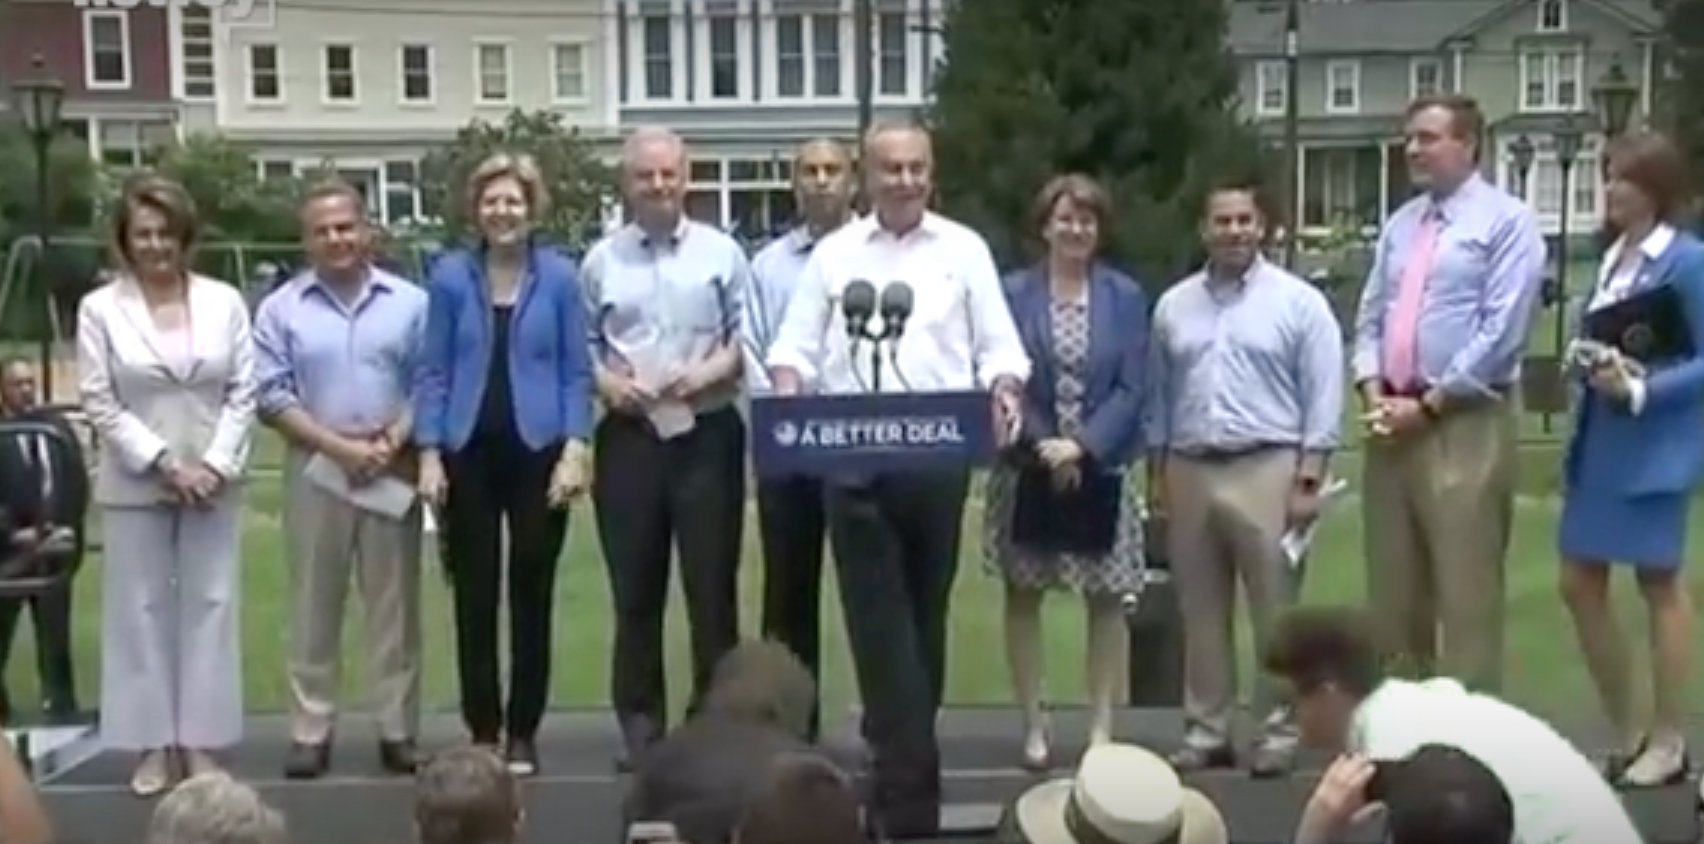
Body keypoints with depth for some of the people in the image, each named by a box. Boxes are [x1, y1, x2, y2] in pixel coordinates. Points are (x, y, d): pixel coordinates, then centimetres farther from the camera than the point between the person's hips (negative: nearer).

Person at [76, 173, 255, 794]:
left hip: (212, 479, 1)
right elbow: (99, 402, -5)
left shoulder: (224, 301, 2)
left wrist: (217, 464, -11)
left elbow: (244, 391, 0)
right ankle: (154, 745, 12)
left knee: (210, 605, 4)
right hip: (135, 484, -1)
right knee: (141, 608, 4)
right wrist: (163, 463, -13)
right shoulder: (100, 308, -1)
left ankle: (199, 742, 13)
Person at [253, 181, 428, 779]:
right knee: (314, 606, 4)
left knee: (395, 604, 4)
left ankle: (397, 730, 11)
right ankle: (310, 732, 11)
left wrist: (393, 441, -13)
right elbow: (271, 397, -2)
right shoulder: (281, 309, 4)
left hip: (393, 471, 0)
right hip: (315, 470, 0)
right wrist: (338, 446, -11)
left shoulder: (410, 303, 4)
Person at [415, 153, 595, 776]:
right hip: (469, 453, 1)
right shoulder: (450, 276, 2)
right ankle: (481, 730, 17)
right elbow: (433, 372, 3)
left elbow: (577, 372, 2)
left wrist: (575, 450, -9)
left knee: (532, 593, 5)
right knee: (475, 596, 6)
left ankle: (523, 732, 16)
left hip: (538, 451, -1)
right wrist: (429, 454, -5)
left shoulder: (559, 277, 1)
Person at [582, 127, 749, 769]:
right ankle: (640, 728, 17)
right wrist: (605, 381, -11)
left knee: (712, 586, 4)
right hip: (629, 437, 1)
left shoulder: (721, 253, 4)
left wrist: (710, 372, -15)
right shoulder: (601, 261, 7)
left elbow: (748, 338, 1)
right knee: (635, 591, 7)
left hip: (707, 434, -1)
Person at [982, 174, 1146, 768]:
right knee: (1022, 594, 5)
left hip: (1102, 469, 1)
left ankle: (1101, 726, 15)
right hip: (1029, 468, 0)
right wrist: (1042, 446, -14)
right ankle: (1033, 725, 16)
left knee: (1106, 599, 5)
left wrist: (1082, 446, -15)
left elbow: (1131, 389, -3)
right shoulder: (1012, 293, 0)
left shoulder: (1125, 297, 2)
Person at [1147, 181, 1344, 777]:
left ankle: (1279, 732, 8)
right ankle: (1206, 731, 18)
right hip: (1189, 471, 4)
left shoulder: (1299, 302, -1)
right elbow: (1158, 395, 14)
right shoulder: (1173, 306, 11)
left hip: (1268, 470, -4)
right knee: (1201, 614, 9)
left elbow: (1323, 398, -4)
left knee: (1276, 613, -1)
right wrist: (1157, 474, 10)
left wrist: (1308, 479, -10)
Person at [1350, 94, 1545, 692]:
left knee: (1466, 589, -4)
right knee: (1392, 585, 10)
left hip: (1465, 424, -6)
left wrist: (1427, 404, -13)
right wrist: (1373, 392, -3)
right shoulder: (1400, 224, 16)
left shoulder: (1507, 221, -4)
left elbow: (1501, 331, -12)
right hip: (1392, 421, 6)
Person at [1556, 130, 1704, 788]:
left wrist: (1639, 390, -22)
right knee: (1580, 586, 9)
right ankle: (1626, 734, 24)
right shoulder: (1614, 258, 10)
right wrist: (1591, 365, -3)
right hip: (1599, 439, 8)